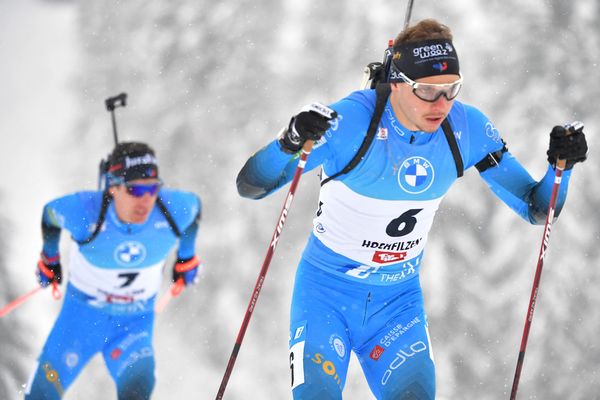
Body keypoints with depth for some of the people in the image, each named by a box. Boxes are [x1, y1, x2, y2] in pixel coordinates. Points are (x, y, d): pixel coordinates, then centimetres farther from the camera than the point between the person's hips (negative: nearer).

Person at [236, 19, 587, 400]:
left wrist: (561, 166, -22)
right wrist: (290, 143, -48)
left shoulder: (468, 128, -11)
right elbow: (250, 184, -28)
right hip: (328, 292, -4)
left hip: (399, 299, 4)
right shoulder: (350, 121, -25)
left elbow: (536, 208, -2)